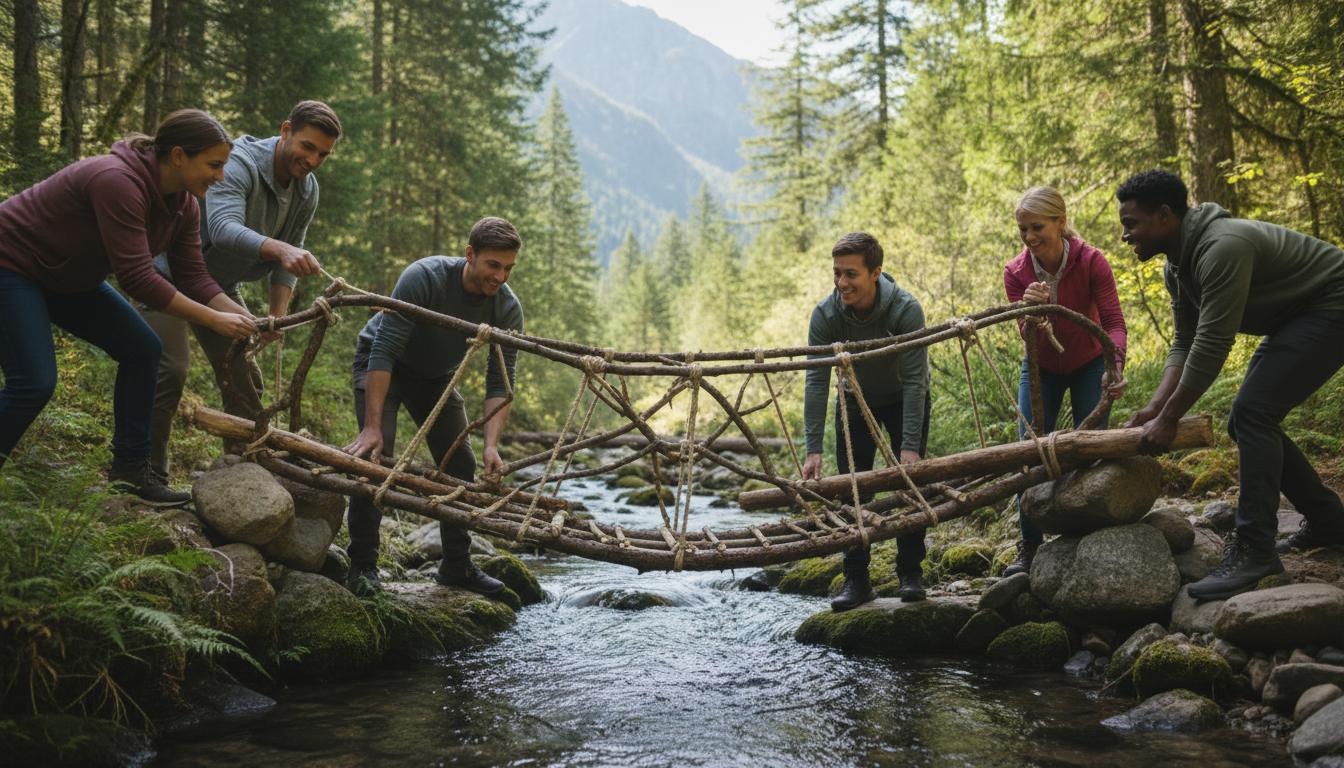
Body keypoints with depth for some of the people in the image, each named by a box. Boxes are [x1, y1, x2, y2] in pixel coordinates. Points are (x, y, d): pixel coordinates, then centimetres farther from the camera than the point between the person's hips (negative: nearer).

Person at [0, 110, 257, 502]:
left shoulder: (183, 204, -6)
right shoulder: (118, 182, -33)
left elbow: (194, 279, -4)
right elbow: (138, 279, -34)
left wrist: (247, 319, -18)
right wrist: (215, 321, -30)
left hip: (66, 278, 9)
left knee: (142, 349, 0)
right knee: (35, 382, -18)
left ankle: (130, 467, 8)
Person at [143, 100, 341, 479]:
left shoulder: (307, 192, -5)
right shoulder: (239, 163, -28)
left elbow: (288, 259, 1)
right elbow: (225, 230, -45)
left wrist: (278, 316, -12)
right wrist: (280, 249, -62)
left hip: (221, 285, 7)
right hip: (172, 274, -7)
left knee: (244, 376, 3)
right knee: (169, 369, -18)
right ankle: (147, 473, -11)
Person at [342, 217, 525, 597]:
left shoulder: (508, 309, -21)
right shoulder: (424, 277, -34)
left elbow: (499, 384, -19)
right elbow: (383, 351, -35)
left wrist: (491, 445, -33)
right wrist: (372, 426, -40)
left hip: (436, 376, 5)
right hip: (380, 364, -5)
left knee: (461, 465, -1)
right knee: (376, 453, -22)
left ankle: (456, 565, 13)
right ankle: (362, 564, -13)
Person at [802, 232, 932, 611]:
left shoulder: (905, 309, -32)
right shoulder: (825, 314, -25)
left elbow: (914, 381, -31)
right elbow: (816, 381, -24)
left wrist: (910, 446, -35)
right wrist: (813, 449, -30)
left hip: (904, 401, -2)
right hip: (856, 402, 2)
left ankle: (911, 573, 7)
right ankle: (856, 579, 4)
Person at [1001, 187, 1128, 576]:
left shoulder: (1091, 261, -26)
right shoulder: (1016, 273, -20)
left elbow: (1113, 321, -30)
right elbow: (1027, 337, -25)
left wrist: (1115, 366, -48)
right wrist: (1032, 312, -49)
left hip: (1088, 365, -2)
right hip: (1042, 368, 2)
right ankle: (1030, 547, 3)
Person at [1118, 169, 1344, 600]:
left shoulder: (1222, 248, -30)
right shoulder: (1177, 266, 2)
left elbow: (1212, 346, -31)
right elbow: (1185, 343, 5)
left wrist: (1168, 420, -24)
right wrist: (1155, 407, -7)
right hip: (1294, 318, 10)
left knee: (1252, 413, -21)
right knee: (1247, 422, 8)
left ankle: (1254, 549, -21)